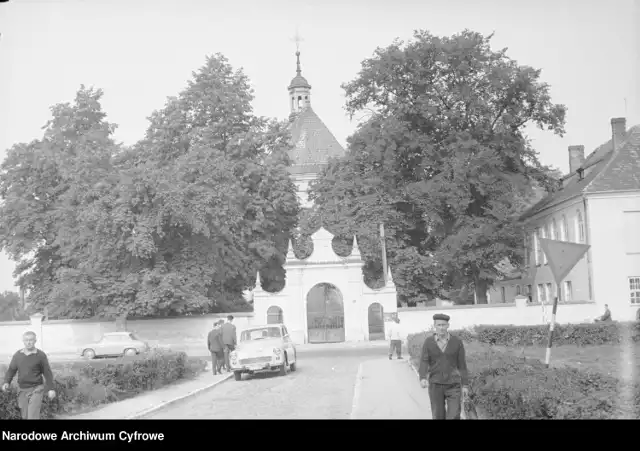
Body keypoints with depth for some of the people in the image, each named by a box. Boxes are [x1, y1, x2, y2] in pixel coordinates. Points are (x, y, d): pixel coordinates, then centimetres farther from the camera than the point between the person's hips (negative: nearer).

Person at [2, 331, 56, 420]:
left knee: (33, 416, -13)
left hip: (36, 390, -4)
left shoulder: (41, 355, -9)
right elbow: (11, 370, 6)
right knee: (25, 417, 11)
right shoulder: (17, 355, 1)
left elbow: (47, 373, -4)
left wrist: (51, 389, -8)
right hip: (22, 390, 4)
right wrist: (6, 383, -12)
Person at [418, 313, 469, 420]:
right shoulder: (428, 342, -3)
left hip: (453, 385, -1)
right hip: (435, 385, 1)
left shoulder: (457, 341, -3)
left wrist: (465, 385, 1)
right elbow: (424, 363, -10)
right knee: (439, 417, 6)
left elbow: (462, 364, 2)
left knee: (453, 418, -9)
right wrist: (423, 379, -30)